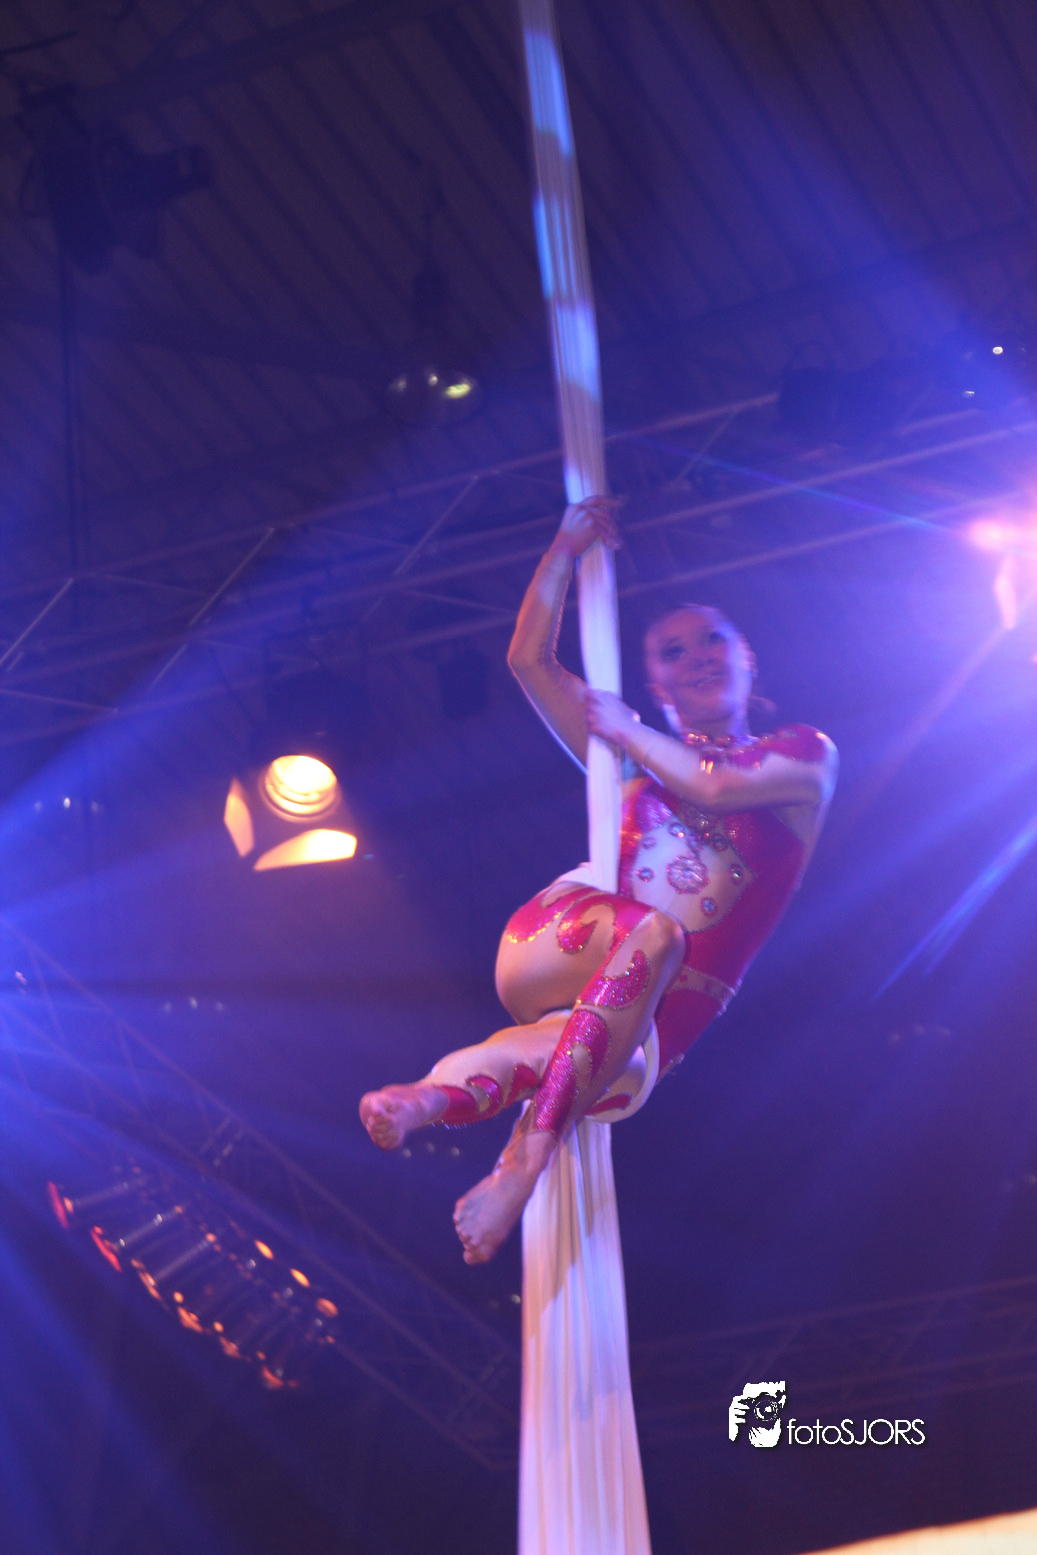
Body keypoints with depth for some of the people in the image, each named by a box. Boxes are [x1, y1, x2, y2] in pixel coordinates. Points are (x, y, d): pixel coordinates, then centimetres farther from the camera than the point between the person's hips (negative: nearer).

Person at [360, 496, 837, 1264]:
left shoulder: (804, 757, 15)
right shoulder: (637, 759, 25)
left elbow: (716, 785, -6)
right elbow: (530, 658, 23)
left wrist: (624, 731, 9)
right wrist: (568, 547, 26)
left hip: (654, 1017, -1)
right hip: (547, 954, 1)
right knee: (652, 931, -37)